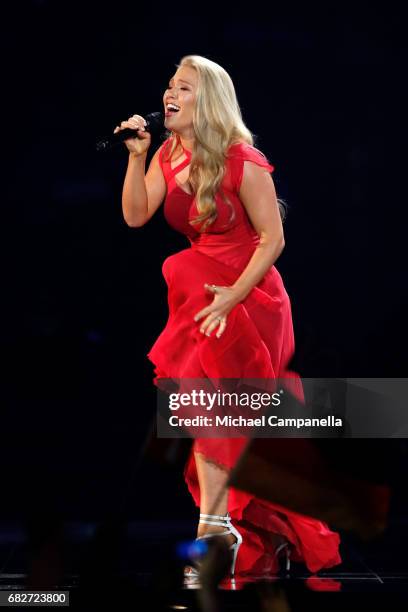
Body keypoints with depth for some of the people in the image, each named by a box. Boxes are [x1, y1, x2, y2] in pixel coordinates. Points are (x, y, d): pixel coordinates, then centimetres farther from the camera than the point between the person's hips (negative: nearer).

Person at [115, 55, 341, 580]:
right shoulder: (168, 155, 5)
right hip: (199, 292, 7)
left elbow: (272, 240, -16)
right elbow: (135, 216, -2)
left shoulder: (243, 162, -16)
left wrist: (232, 297, -22)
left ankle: (213, 529, -11)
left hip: (248, 295, -7)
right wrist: (136, 156, -12)